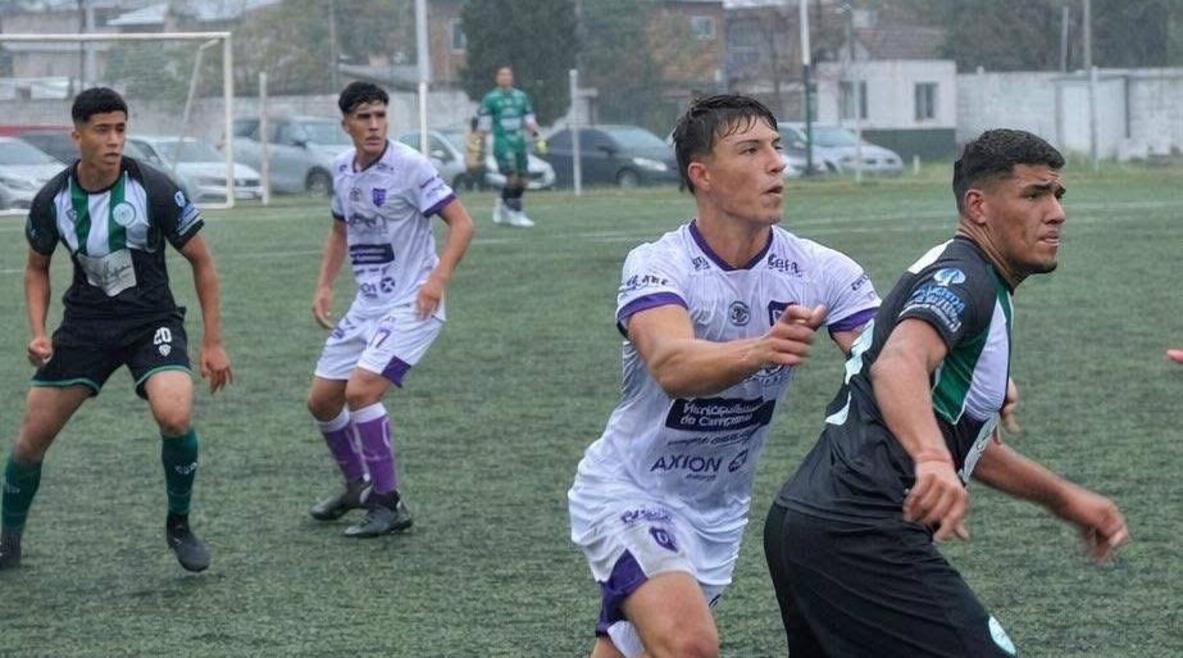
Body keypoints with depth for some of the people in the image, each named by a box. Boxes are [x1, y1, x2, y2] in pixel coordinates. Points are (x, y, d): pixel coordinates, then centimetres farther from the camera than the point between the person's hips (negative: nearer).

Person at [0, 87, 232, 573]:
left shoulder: (155, 190, -15)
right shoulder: (52, 200, -7)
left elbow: (201, 261, -4)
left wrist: (212, 343, -5)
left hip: (152, 321, -3)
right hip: (85, 324, 3)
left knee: (174, 415, -29)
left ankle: (179, 525, -4)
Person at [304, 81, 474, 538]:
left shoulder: (409, 166, -15)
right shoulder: (342, 169, 6)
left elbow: (461, 222, -15)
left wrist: (438, 278, -27)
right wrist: (324, 286, 12)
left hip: (411, 307, -8)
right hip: (366, 307, 8)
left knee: (361, 390, -23)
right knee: (321, 400, 10)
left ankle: (389, 505, -11)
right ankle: (358, 487, 34)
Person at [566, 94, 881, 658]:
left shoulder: (820, 272, -10)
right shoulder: (656, 266, -21)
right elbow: (671, 367, -41)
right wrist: (760, 350, -61)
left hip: (718, 513, 5)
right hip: (628, 491, -5)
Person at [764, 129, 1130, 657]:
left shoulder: (965, 278, 23)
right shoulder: (962, 276, -8)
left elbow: (963, 441, 33)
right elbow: (899, 363, -31)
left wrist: (1064, 499, 32)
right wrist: (933, 459, -48)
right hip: (859, 534, -11)